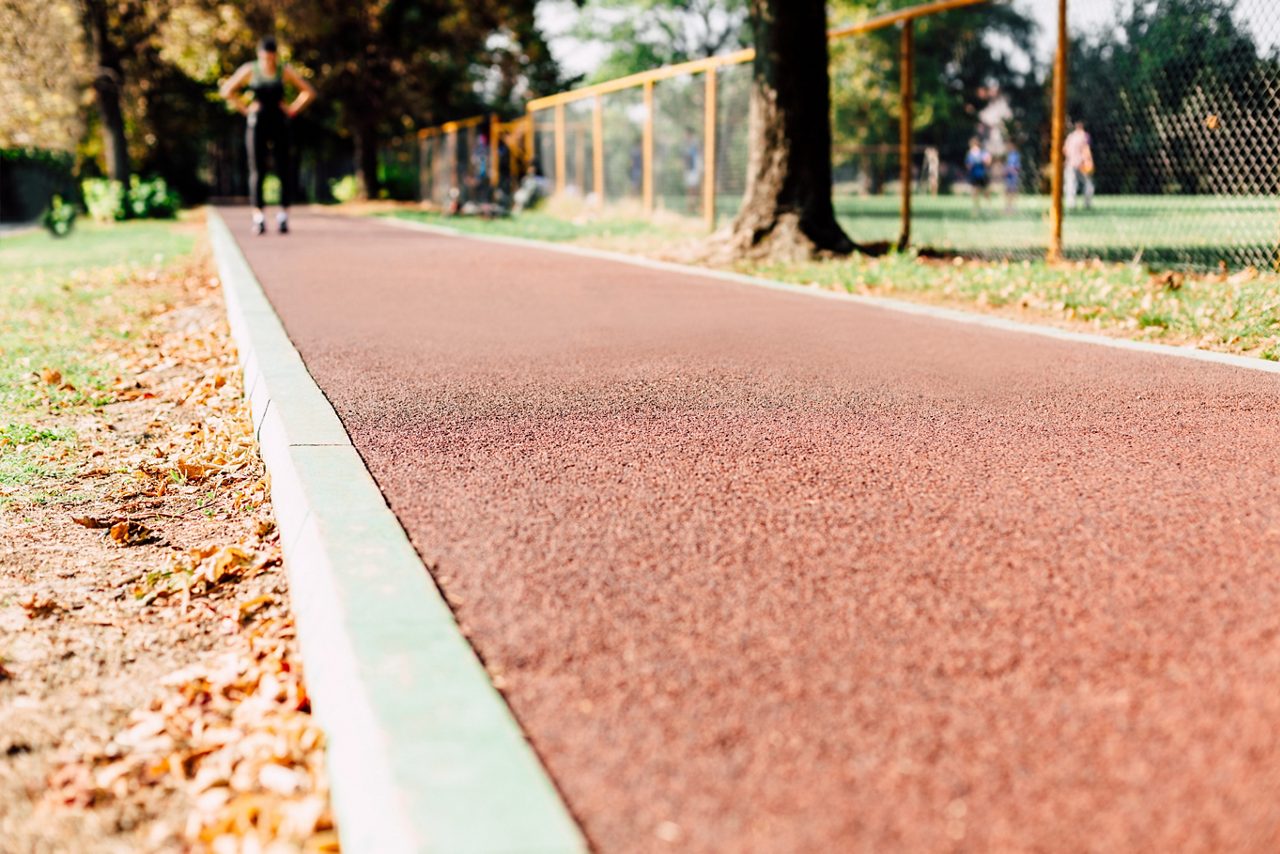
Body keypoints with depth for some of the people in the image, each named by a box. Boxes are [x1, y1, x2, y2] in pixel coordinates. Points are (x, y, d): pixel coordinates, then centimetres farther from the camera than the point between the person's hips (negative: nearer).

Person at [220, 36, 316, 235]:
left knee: (284, 170, -4)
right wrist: (244, 109, 3)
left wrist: (292, 109, 2)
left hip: (280, 125, 0)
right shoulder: (250, 70, 0)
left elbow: (309, 92, 9)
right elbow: (227, 90, 10)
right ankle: (258, 217, -1)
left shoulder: (285, 71, 0)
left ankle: (283, 215, 2)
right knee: (257, 171, -2)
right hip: (257, 125, 0)